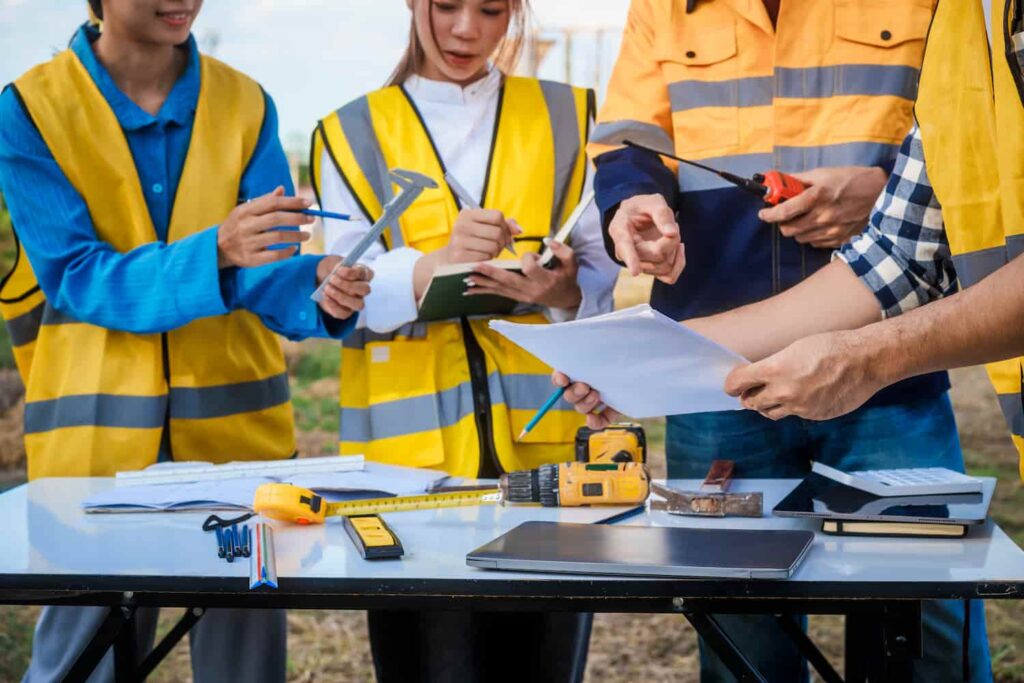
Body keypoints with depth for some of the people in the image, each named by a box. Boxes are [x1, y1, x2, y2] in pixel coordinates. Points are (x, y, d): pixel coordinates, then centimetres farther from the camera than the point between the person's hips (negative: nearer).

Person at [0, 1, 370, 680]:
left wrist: (317, 287, -27)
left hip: (237, 421, 3)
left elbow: (266, 269, -4)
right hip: (95, 437, -2)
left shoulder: (246, 106, 3)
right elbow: (75, 278, -12)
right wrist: (214, 254, -28)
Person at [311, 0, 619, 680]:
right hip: (412, 445, -1)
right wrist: (438, 266, -24)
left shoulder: (566, 115, 11)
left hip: (544, 437, 1)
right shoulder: (352, 134, 8)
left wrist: (563, 291, -17)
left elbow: (606, 277, 6)